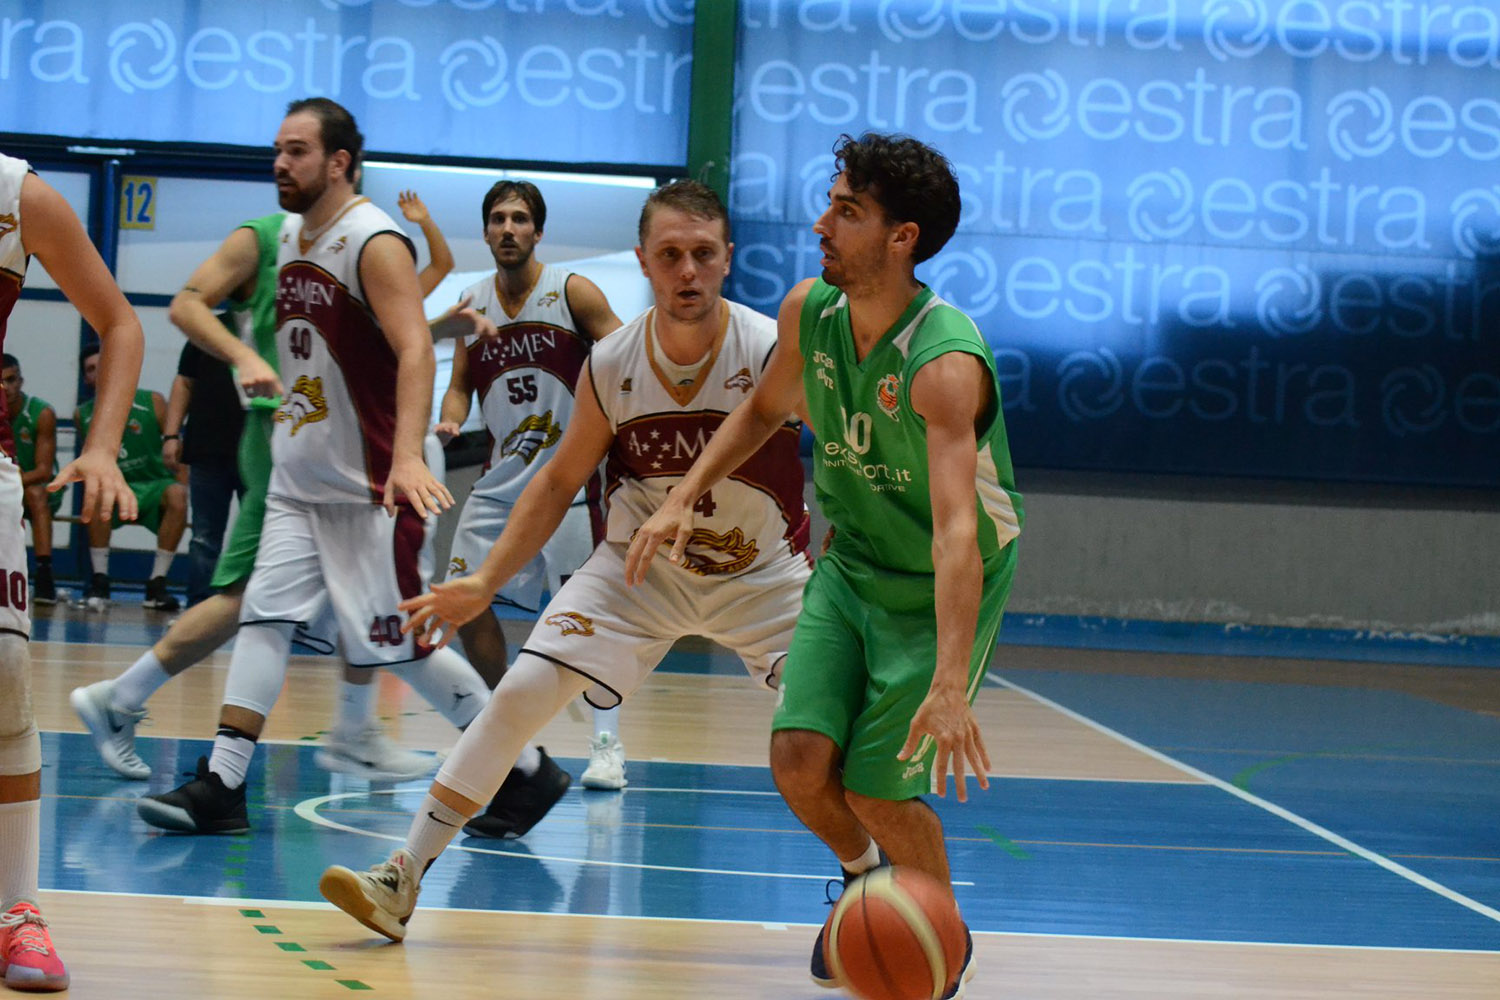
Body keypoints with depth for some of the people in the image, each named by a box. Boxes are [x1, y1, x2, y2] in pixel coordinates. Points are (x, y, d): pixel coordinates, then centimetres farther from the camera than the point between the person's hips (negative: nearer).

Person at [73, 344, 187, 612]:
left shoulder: (151, 402, -5)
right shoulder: (83, 415, 2)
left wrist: (184, 488, -13)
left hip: (154, 485, 0)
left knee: (177, 494, -35)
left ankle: (157, 584, -26)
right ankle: (99, 581, -26)